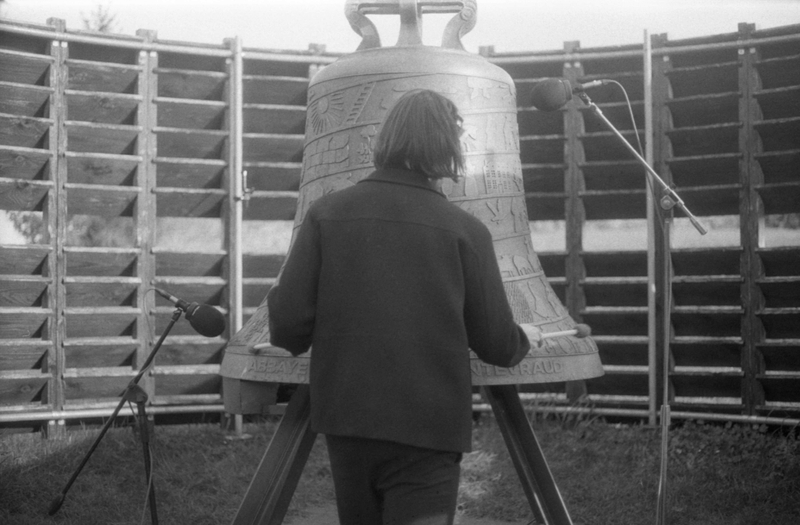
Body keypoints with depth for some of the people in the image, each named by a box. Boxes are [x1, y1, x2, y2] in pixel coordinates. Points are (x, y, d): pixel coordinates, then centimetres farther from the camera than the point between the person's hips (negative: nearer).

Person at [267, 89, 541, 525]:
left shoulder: (327, 213, -1)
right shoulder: (464, 229, -5)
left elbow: (289, 324, -6)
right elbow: (497, 344, 0)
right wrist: (525, 339, 22)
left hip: (346, 422, 3)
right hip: (429, 428, -3)